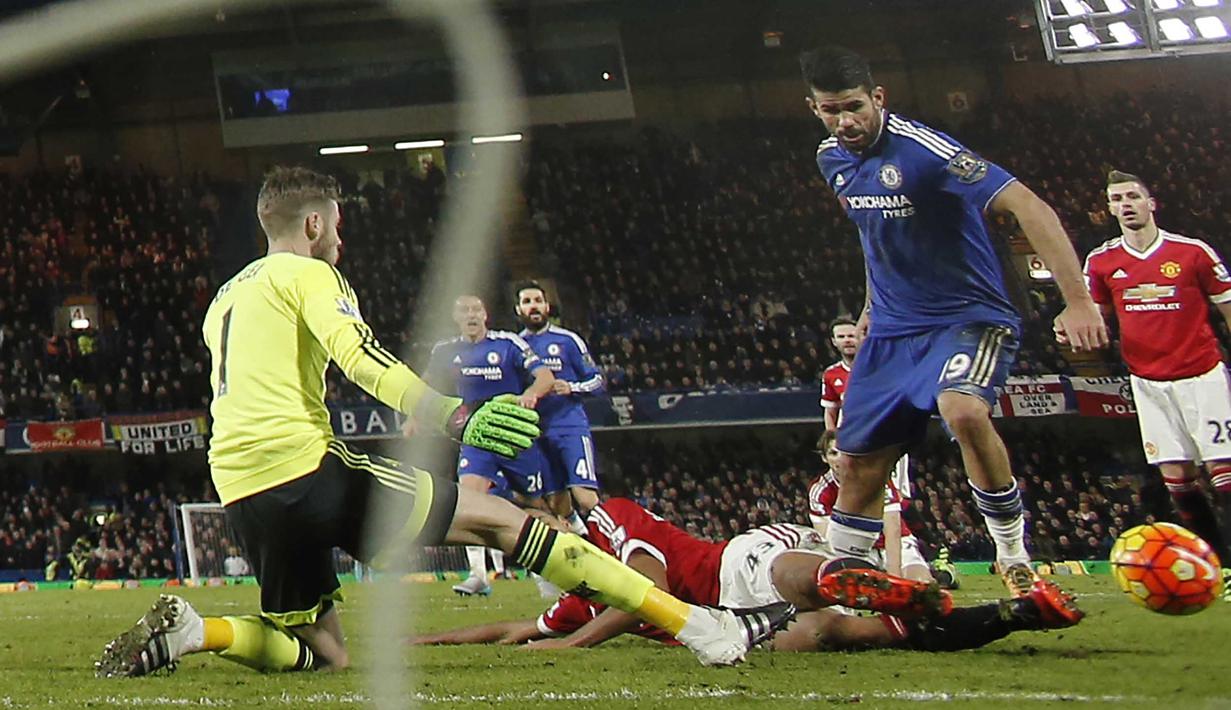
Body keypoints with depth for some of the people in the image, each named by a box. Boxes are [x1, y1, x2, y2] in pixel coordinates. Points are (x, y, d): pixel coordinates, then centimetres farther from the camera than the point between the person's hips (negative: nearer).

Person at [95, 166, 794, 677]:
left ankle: (187, 631, -7)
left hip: (242, 492, 7)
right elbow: (361, 359, -14)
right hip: (305, 465, -7)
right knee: (496, 517, -4)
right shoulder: (307, 274, 3)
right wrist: (460, 418, -23)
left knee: (323, 653, 16)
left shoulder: (225, 300, 28)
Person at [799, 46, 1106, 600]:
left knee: (963, 412, -34)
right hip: (892, 330, 7)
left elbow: (1026, 206, -30)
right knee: (857, 466, 6)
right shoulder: (832, 158, 3)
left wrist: (1078, 301, -37)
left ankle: (1015, 559, -18)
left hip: (967, 317, -7)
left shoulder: (921, 150, -22)